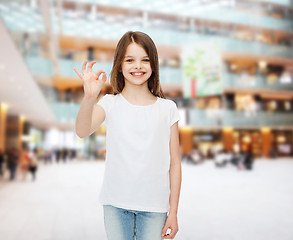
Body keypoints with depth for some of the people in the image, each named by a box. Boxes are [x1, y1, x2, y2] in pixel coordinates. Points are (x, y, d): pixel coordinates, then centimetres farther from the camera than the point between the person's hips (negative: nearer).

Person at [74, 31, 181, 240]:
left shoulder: (167, 108, -2)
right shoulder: (110, 104, -3)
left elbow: (174, 163, -1)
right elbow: (82, 132, -21)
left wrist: (173, 212, 0)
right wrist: (89, 97, -39)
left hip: (154, 206, 0)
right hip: (116, 204, 0)